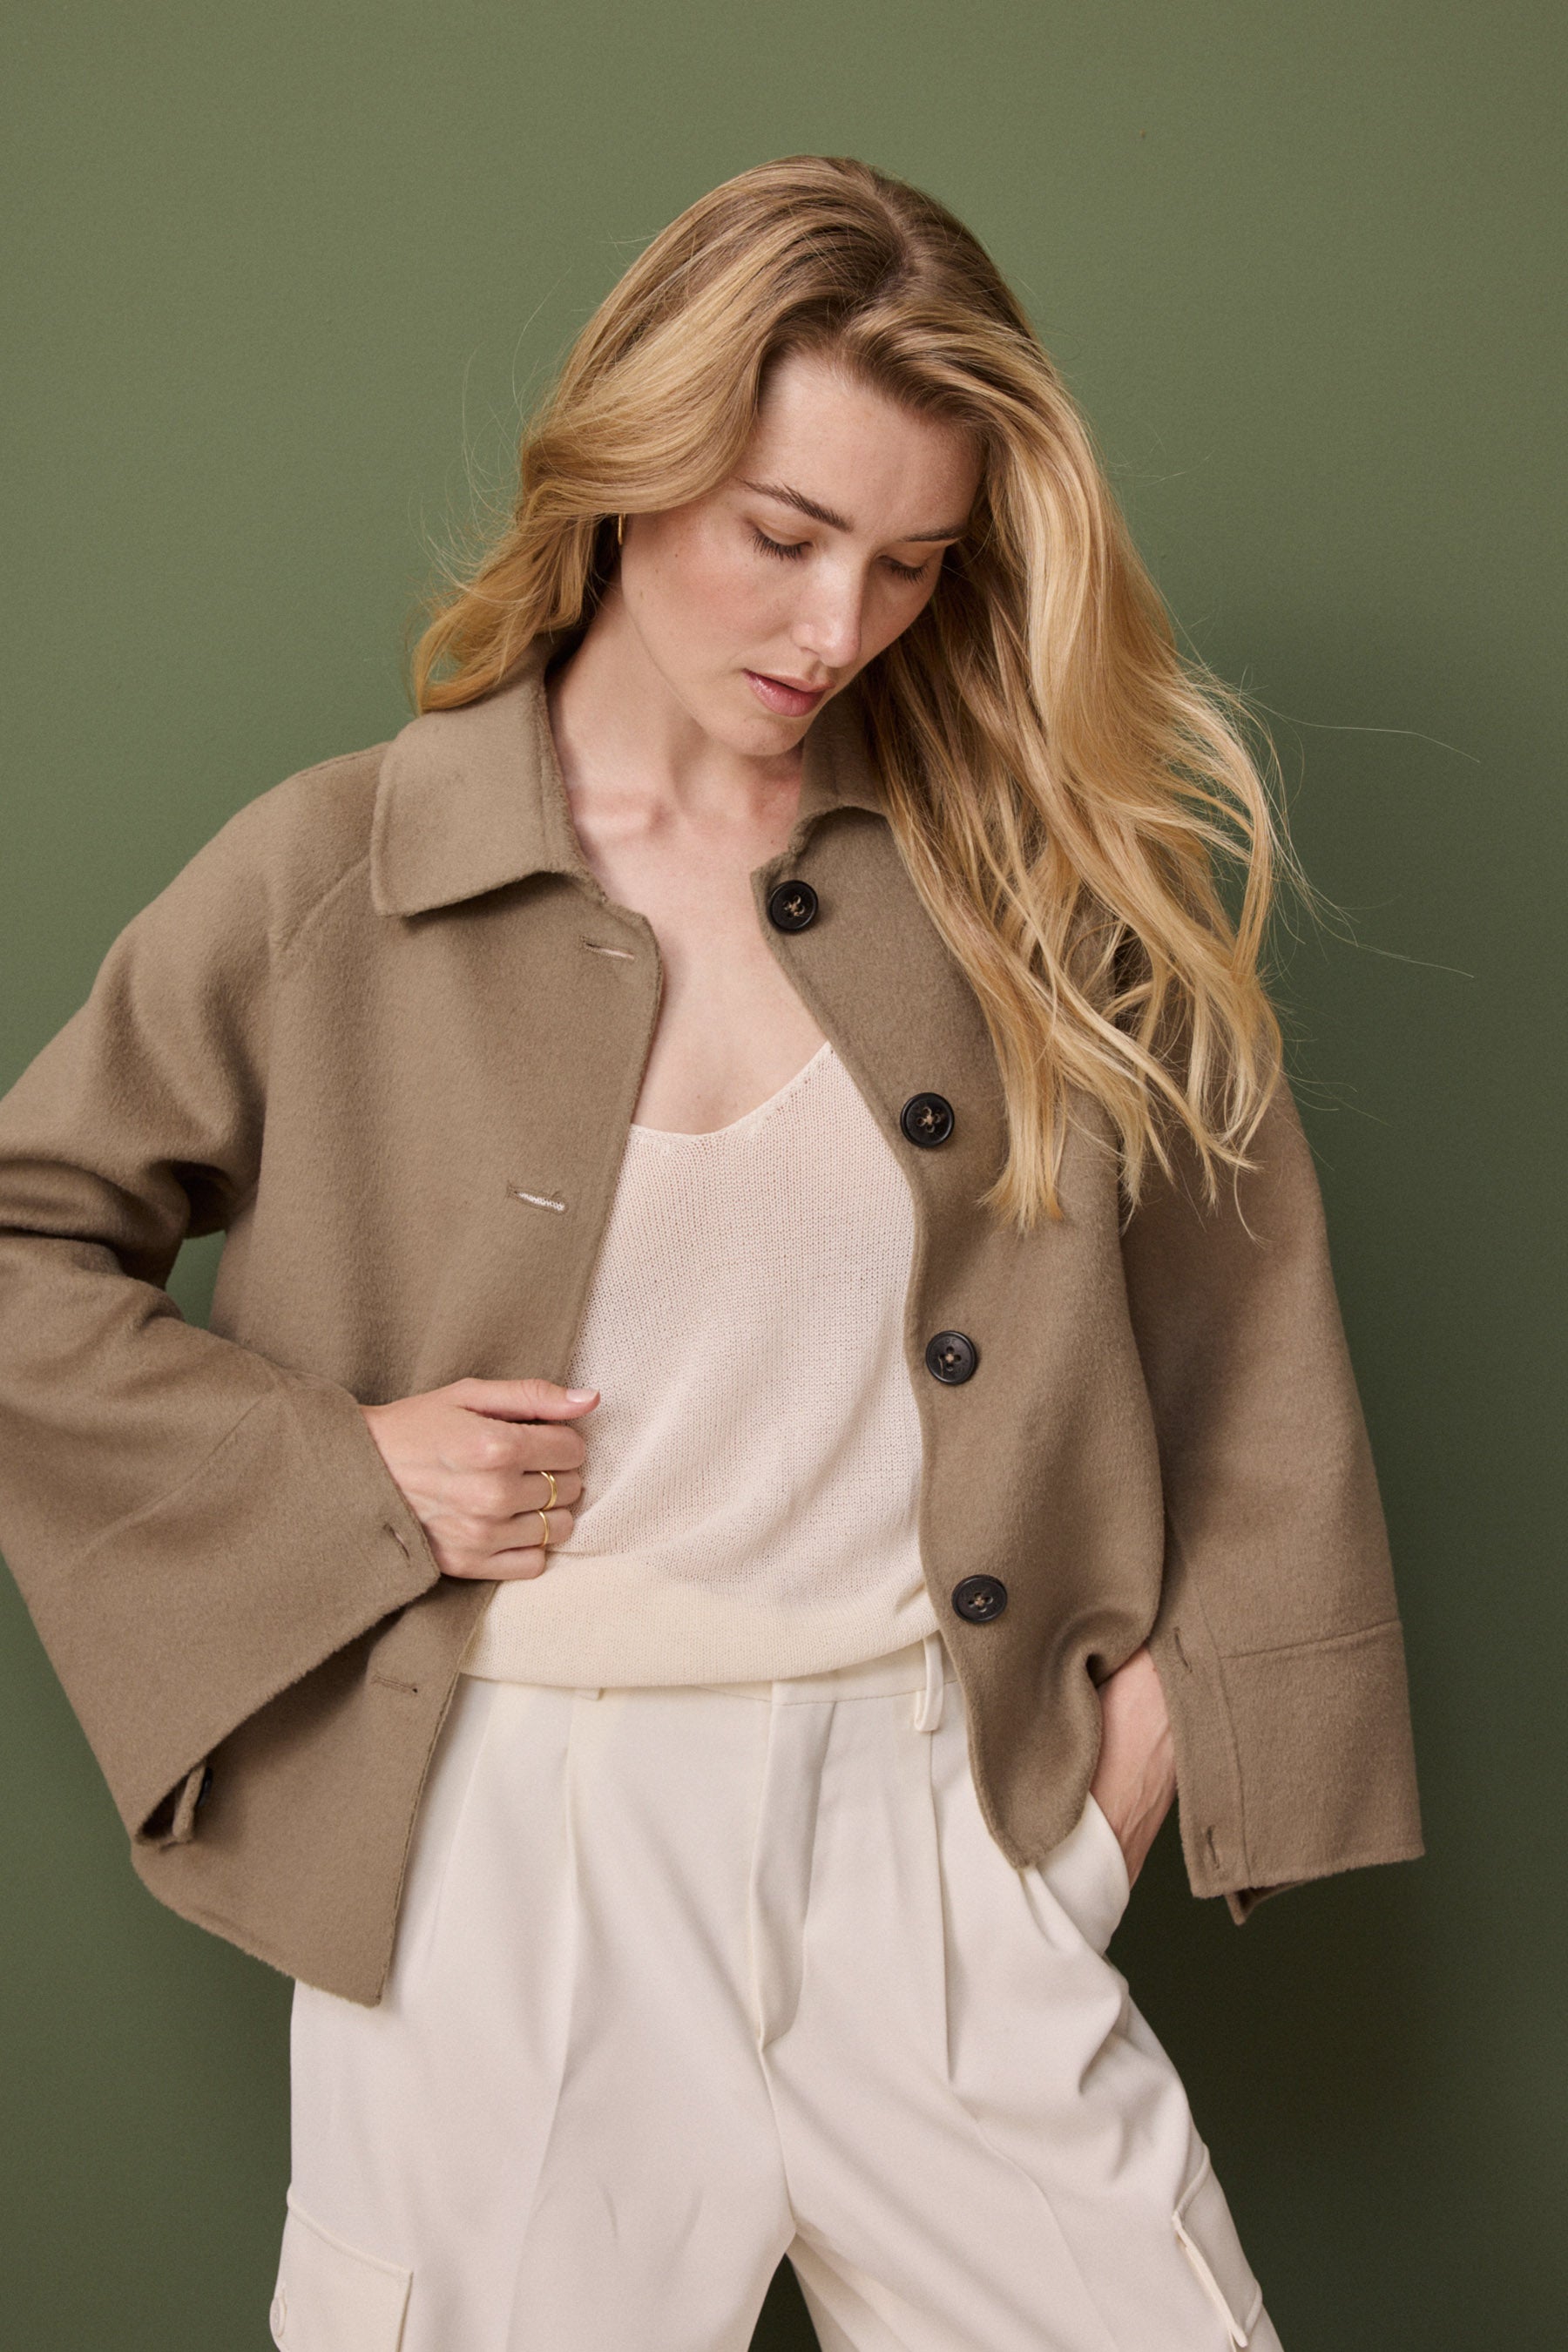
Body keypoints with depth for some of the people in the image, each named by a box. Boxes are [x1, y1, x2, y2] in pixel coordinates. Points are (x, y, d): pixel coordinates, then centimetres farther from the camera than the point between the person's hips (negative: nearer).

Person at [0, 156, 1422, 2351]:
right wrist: (334, 1473, -7)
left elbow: (1234, 1275, 9)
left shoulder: (1028, 863, 2)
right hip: (506, 1846, -1)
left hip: (939, 1820, 2)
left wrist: (1190, 1674, 3)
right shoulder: (330, 883, -3)